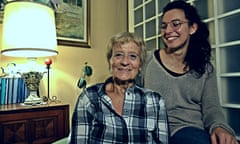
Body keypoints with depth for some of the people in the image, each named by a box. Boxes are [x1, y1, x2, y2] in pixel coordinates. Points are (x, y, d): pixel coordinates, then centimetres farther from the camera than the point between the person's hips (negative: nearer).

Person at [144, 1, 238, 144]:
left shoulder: (206, 68, 5)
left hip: (201, 131, 4)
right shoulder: (149, 61, -3)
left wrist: (219, 126, -21)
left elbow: (211, 107, 0)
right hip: (169, 131, -3)